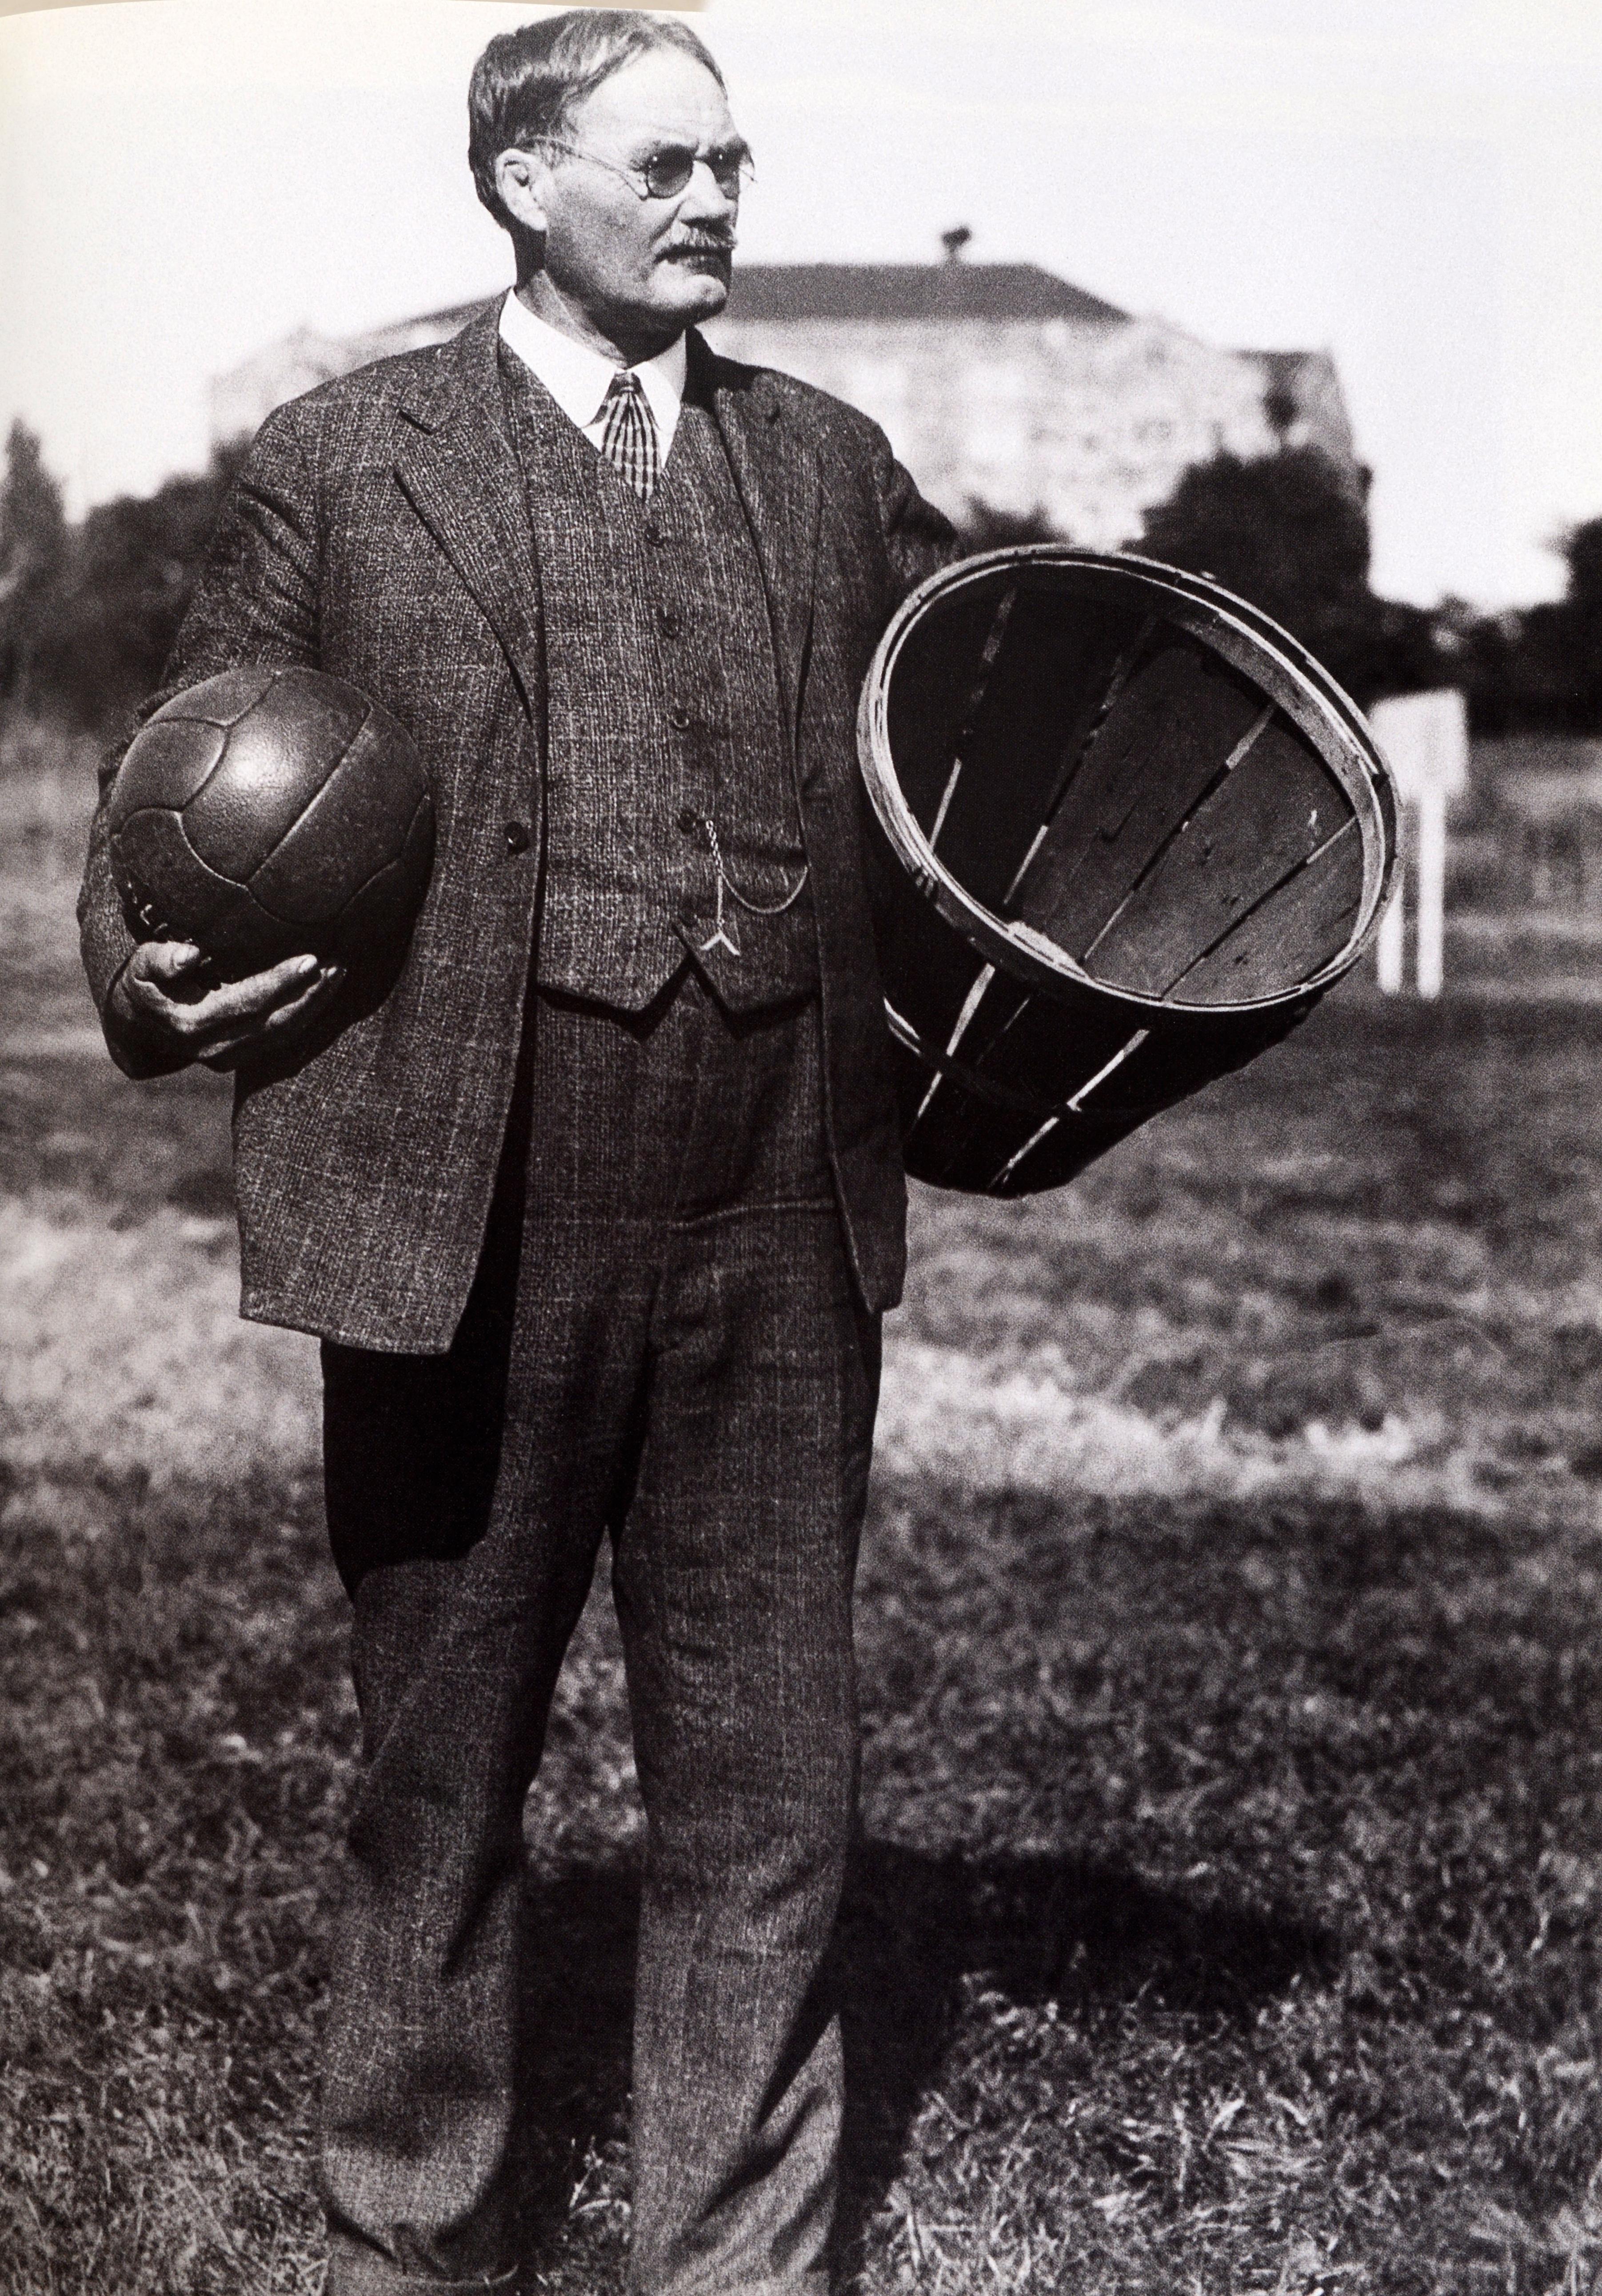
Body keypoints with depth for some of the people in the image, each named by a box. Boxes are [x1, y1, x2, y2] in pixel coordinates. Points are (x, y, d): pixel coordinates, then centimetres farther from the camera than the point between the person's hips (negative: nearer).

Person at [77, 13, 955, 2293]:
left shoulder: (833, 465, 13)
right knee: (439, 1790, 11)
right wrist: (156, 980, -12)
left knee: (767, 1803, 9)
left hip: (780, 1241, 3)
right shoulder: (337, 458, 5)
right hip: (460, 1230, -2)